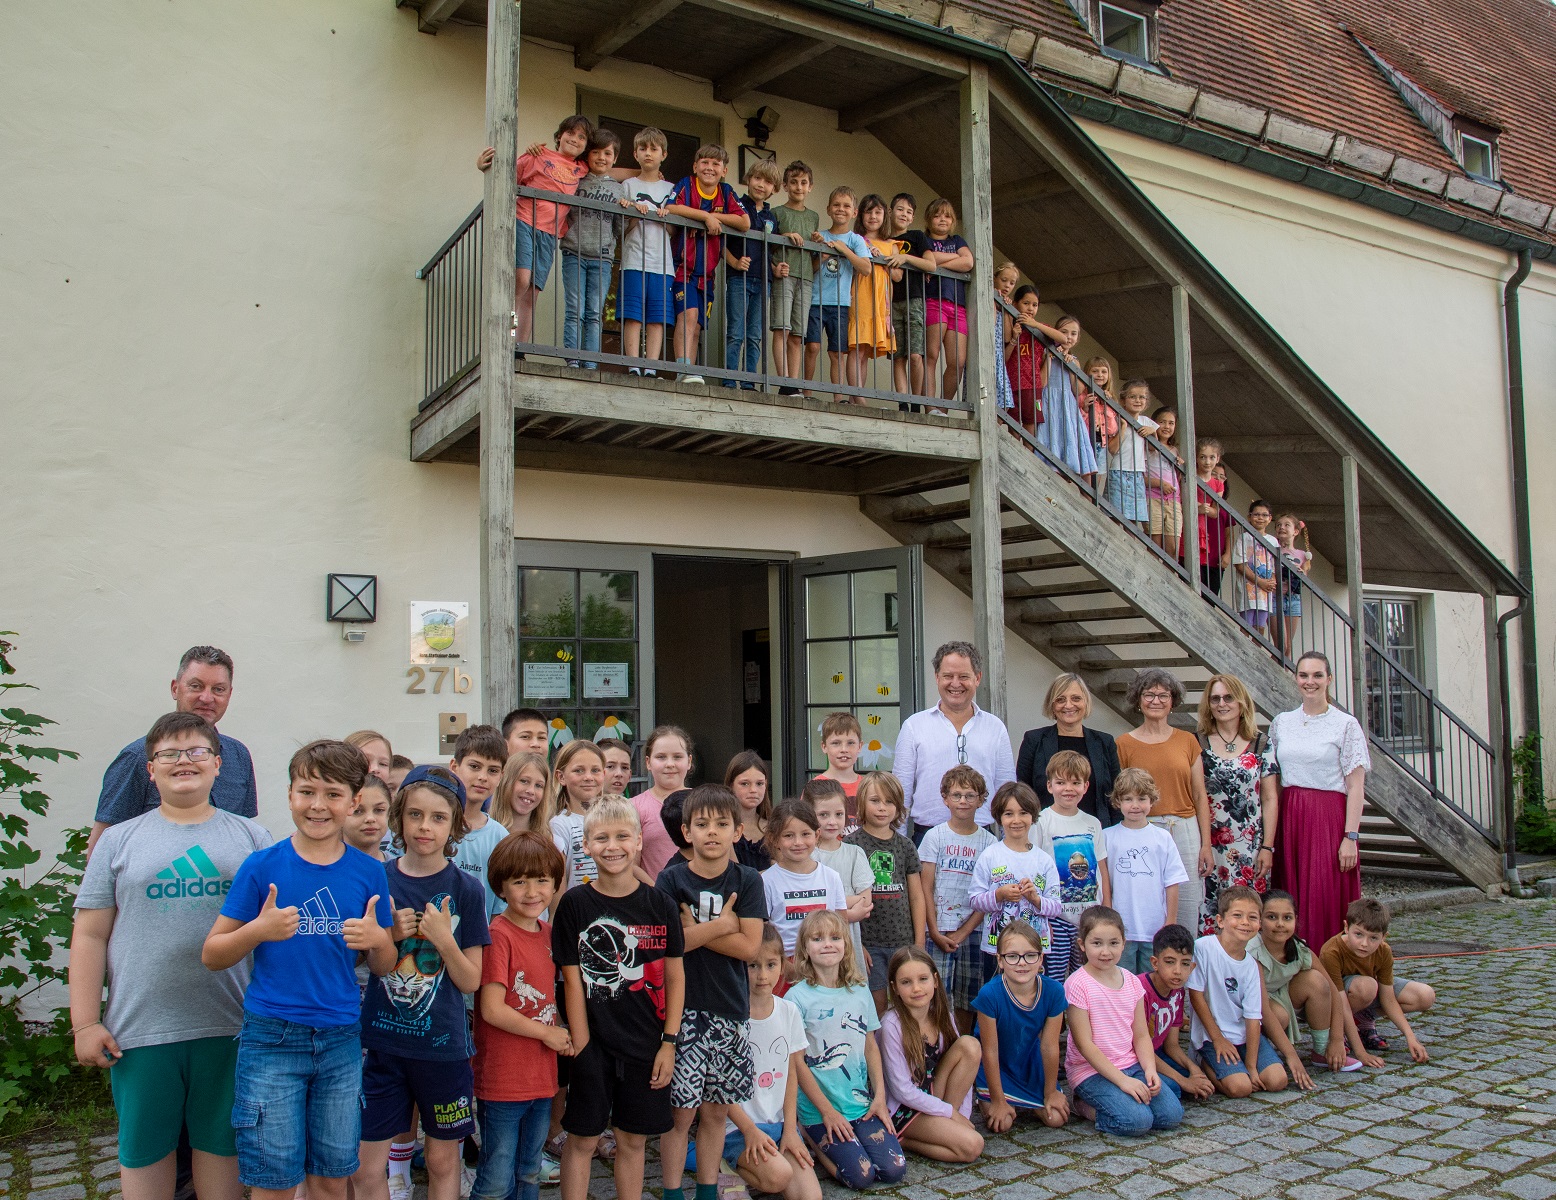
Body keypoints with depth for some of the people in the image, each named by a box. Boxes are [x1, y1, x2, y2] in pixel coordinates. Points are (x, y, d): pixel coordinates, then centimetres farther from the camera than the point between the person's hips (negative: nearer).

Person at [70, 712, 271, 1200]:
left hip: (229, 1026, 0)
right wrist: (84, 1023, -2)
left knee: (221, 1142, 12)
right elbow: (90, 936, 4)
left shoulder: (250, 836, 6)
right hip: (140, 1030, 0)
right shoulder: (119, 840, 6)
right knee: (143, 1147, 12)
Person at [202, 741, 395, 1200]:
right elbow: (211, 955, -1)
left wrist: (377, 938, -13)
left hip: (341, 1040, 2)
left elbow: (383, 967, 9)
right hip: (271, 1039, -2)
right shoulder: (262, 866, -4)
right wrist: (258, 930, -19)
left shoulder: (369, 872, 2)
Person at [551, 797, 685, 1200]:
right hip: (593, 1043, -1)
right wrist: (581, 1045, -8)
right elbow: (572, 979, -4)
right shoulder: (575, 904, -5)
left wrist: (669, 1042, -2)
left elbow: (674, 977, 2)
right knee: (582, 1138, 6)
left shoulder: (660, 905, -2)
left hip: (646, 1044, 1)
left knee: (633, 1139, 11)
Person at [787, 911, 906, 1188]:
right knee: (861, 1174, -16)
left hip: (861, 1103, 5)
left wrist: (880, 1097, 1)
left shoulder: (860, 993, 6)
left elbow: (871, 1047, 12)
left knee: (895, 1170, -9)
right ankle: (811, 1137, 9)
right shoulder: (797, 997, -9)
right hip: (819, 1108, -5)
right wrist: (827, 1111, -10)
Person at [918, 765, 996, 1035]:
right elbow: (925, 888, 0)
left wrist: (963, 932, -8)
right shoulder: (935, 836, 2)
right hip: (939, 933, -1)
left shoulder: (988, 841, 4)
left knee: (966, 1004, 7)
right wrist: (935, 932, -8)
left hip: (972, 932, 1)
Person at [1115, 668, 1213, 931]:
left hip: (1185, 833, 2)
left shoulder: (1187, 741, 8)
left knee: (1187, 914, 3)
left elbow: (1200, 795, 8)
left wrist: (1206, 844, 3)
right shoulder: (1124, 744, 2)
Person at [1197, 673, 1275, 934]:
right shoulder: (1198, 744, 3)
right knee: (1210, 912, -2)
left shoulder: (1260, 744, 5)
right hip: (1210, 844, 0)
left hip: (1250, 845, 1)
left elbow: (1269, 798, 4)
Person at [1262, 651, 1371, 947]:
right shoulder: (1281, 722, 10)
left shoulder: (1345, 724, -1)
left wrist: (1350, 837, -13)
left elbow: (1356, 786, -5)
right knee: (1292, 905, 5)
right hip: (1289, 820, 4)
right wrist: (1268, 841, 7)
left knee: (1328, 905, -4)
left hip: (1329, 820, -4)